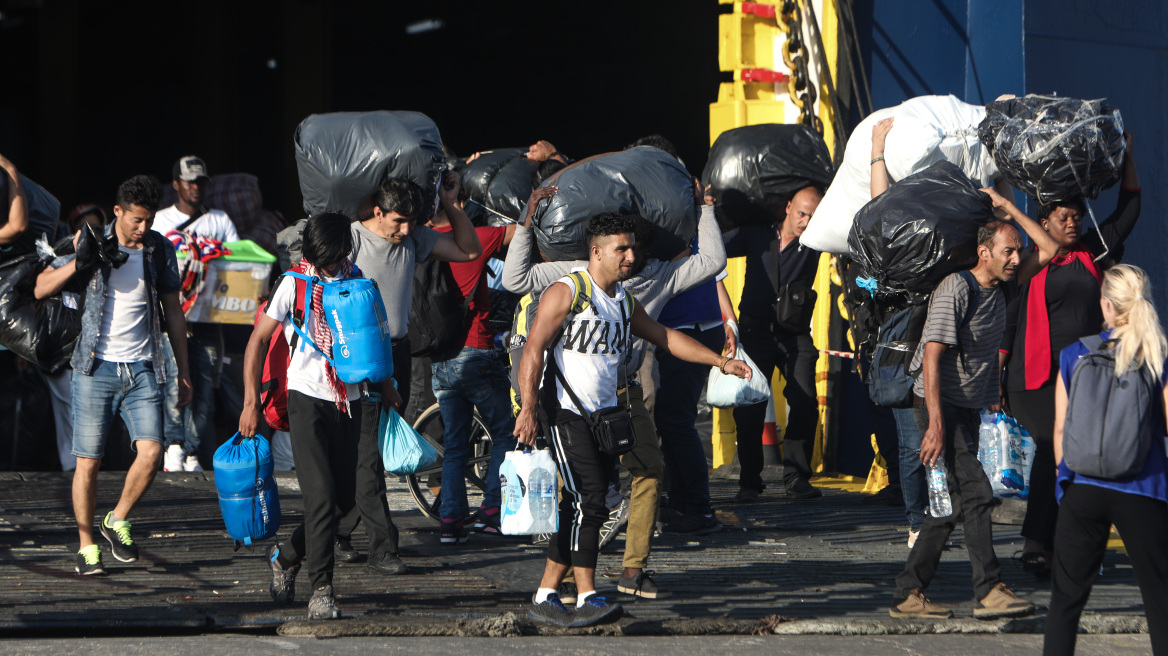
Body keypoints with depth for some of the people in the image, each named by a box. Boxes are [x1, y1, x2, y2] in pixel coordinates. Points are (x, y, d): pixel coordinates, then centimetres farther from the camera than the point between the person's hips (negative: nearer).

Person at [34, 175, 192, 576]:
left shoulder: (160, 250, 7)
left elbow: (173, 312, 15)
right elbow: (41, 289, 0)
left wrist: (183, 370, 13)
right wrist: (80, 260, -15)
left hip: (142, 368, 2)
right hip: (97, 367, -2)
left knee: (151, 451, -14)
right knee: (88, 461, -1)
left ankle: (118, 521, 9)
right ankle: (86, 545, 11)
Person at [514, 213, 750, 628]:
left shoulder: (622, 301, 17)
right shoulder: (565, 293, -8)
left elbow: (664, 336, 27)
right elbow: (533, 350, -15)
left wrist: (719, 361, 22)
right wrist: (528, 409, -25)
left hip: (605, 417, 8)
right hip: (567, 414, -8)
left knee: (579, 509, 4)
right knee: (588, 501, -17)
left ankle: (545, 598, 10)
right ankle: (587, 598, -16)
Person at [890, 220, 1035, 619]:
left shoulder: (998, 295, 11)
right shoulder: (956, 290, -16)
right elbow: (932, 357, -21)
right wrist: (936, 425, -27)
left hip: (969, 408, 9)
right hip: (940, 406, -9)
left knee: (953, 504, 6)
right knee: (975, 493, -15)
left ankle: (908, 595, 10)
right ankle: (989, 591, -13)